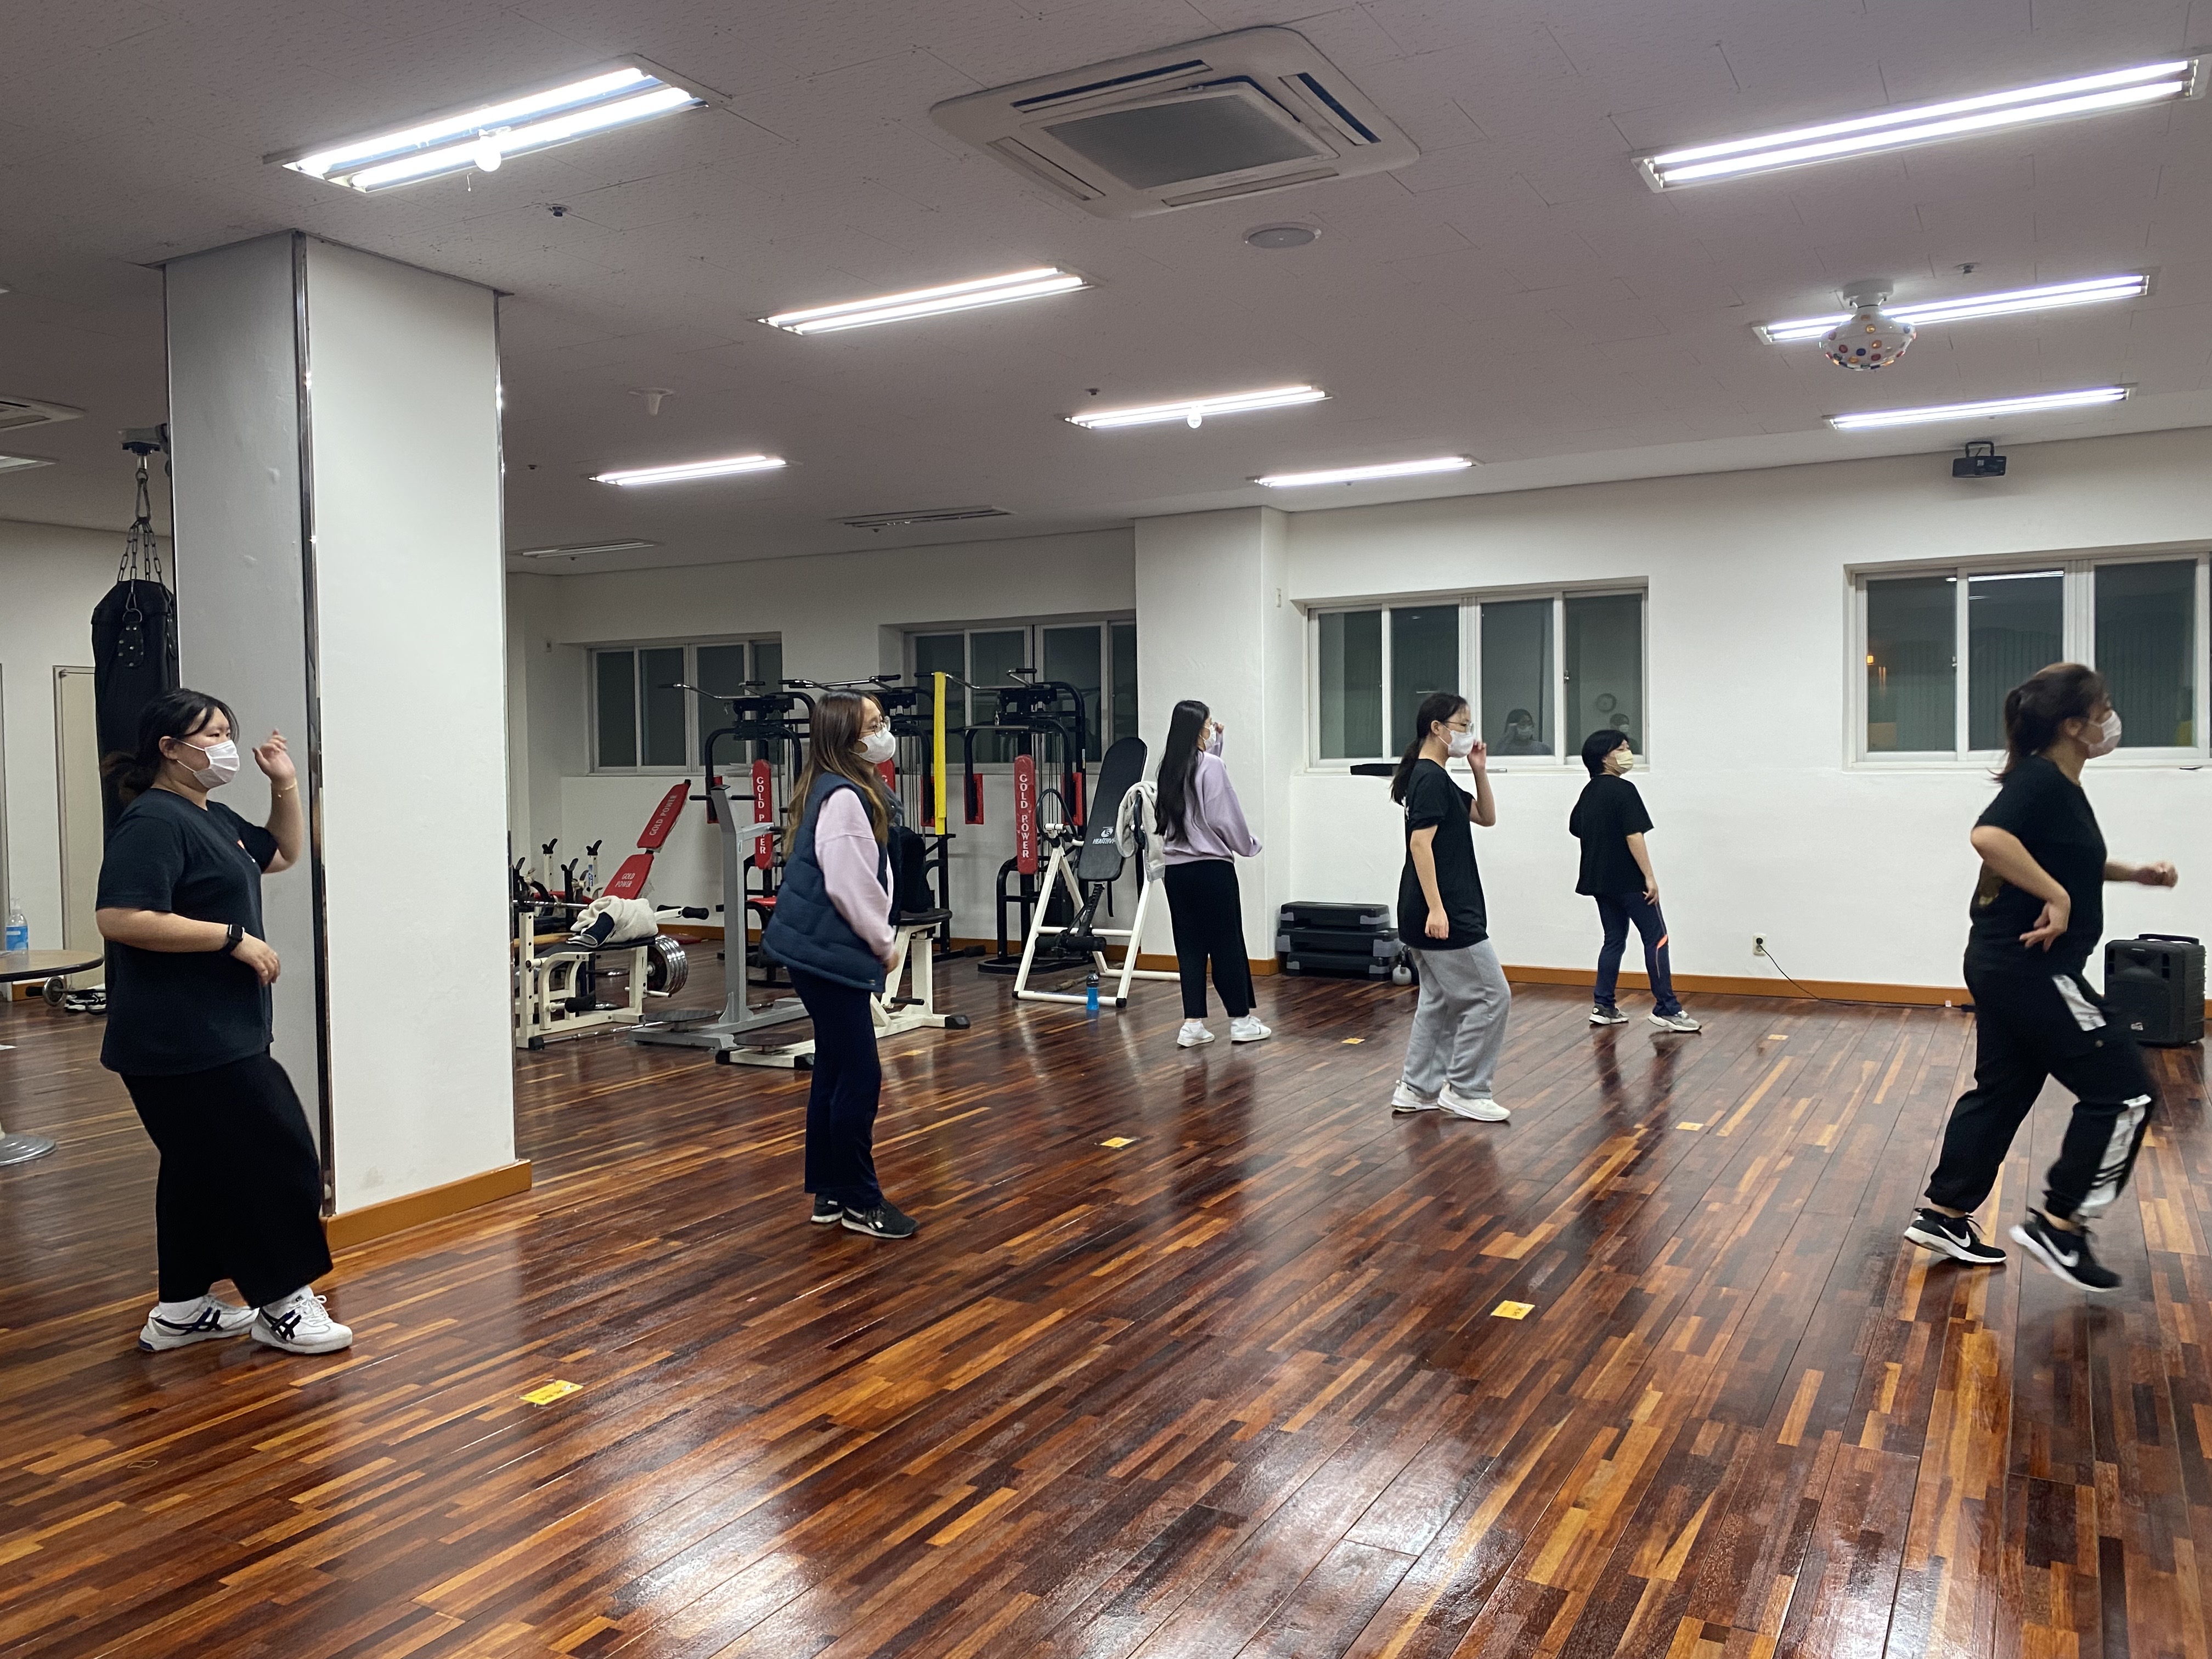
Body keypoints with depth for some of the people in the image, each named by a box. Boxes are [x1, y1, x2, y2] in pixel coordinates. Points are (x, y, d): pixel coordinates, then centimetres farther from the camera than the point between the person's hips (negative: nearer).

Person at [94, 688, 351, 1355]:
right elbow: (119, 918, -26)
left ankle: (181, 1310, 27)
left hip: (211, 1036, 10)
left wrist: (286, 785, 14)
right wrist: (234, 937, -23)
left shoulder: (213, 818, 14)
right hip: (183, 1042, -10)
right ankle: (282, 1306, 7)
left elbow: (283, 853, 28)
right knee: (276, 1161, -4)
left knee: (201, 1168, 16)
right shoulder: (153, 822, -16)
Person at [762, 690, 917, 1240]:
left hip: (825, 951, 11)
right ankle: (859, 1201, 6)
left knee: (835, 1071, 15)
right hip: (829, 952, -11)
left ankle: (830, 1194, 23)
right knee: (859, 1075, -4)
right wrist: (883, 943, -9)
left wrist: (878, 941, 11)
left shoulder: (844, 791, 14)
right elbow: (847, 886, -22)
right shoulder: (844, 798, -18)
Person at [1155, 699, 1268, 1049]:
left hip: (1177, 870, 6)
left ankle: (1193, 1024, 9)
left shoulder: (1169, 766, 6)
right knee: (1228, 945, 5)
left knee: (1190, 946, 9)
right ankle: (1241, 1021, 14)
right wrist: (1250, 845, 5)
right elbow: (1226, 819, -11)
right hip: (1212, 869, -6)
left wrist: (1215, 741, 17)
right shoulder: (1211, 766, -13)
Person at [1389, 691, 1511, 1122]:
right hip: (1444, 912, -10)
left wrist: (1480, 772, 7)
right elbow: (1421, 844, -22)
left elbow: (1486, 817, 21)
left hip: (1447, 911, 10)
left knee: (1439, 999, 15)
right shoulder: (1429, 778, -15)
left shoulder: (1439, 779, 15)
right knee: (1492, 996, -4)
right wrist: (1435, 908, -25)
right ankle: (1465, 1091, 2)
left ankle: (1418, 1089, 19)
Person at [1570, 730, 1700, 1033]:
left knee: (1614, 939, 13)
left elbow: (1575, 828, 20)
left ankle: (1603, 1006, 11)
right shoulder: (1623, 790, -14)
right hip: (1628, 880, -8)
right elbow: (1634, 836, -19)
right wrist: (1649, 876, -18)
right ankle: (1666, 1009, -2)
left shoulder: (1589, 792, 11)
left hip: (1600, 879, 8)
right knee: (1656, 938, -2)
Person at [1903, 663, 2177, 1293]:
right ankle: (2058, 1224, 5)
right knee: (2124, 1090, -2)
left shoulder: (2057, 785, 14)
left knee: (2001, 1091, 15)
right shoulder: (2040, 780, -17)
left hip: (2008, 965, 10)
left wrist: (2133, 873, 19)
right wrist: (2056, 897, -30)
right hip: (2031, 967, -10)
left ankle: (1944, 1215, 22)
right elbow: (1989, 836, -36)